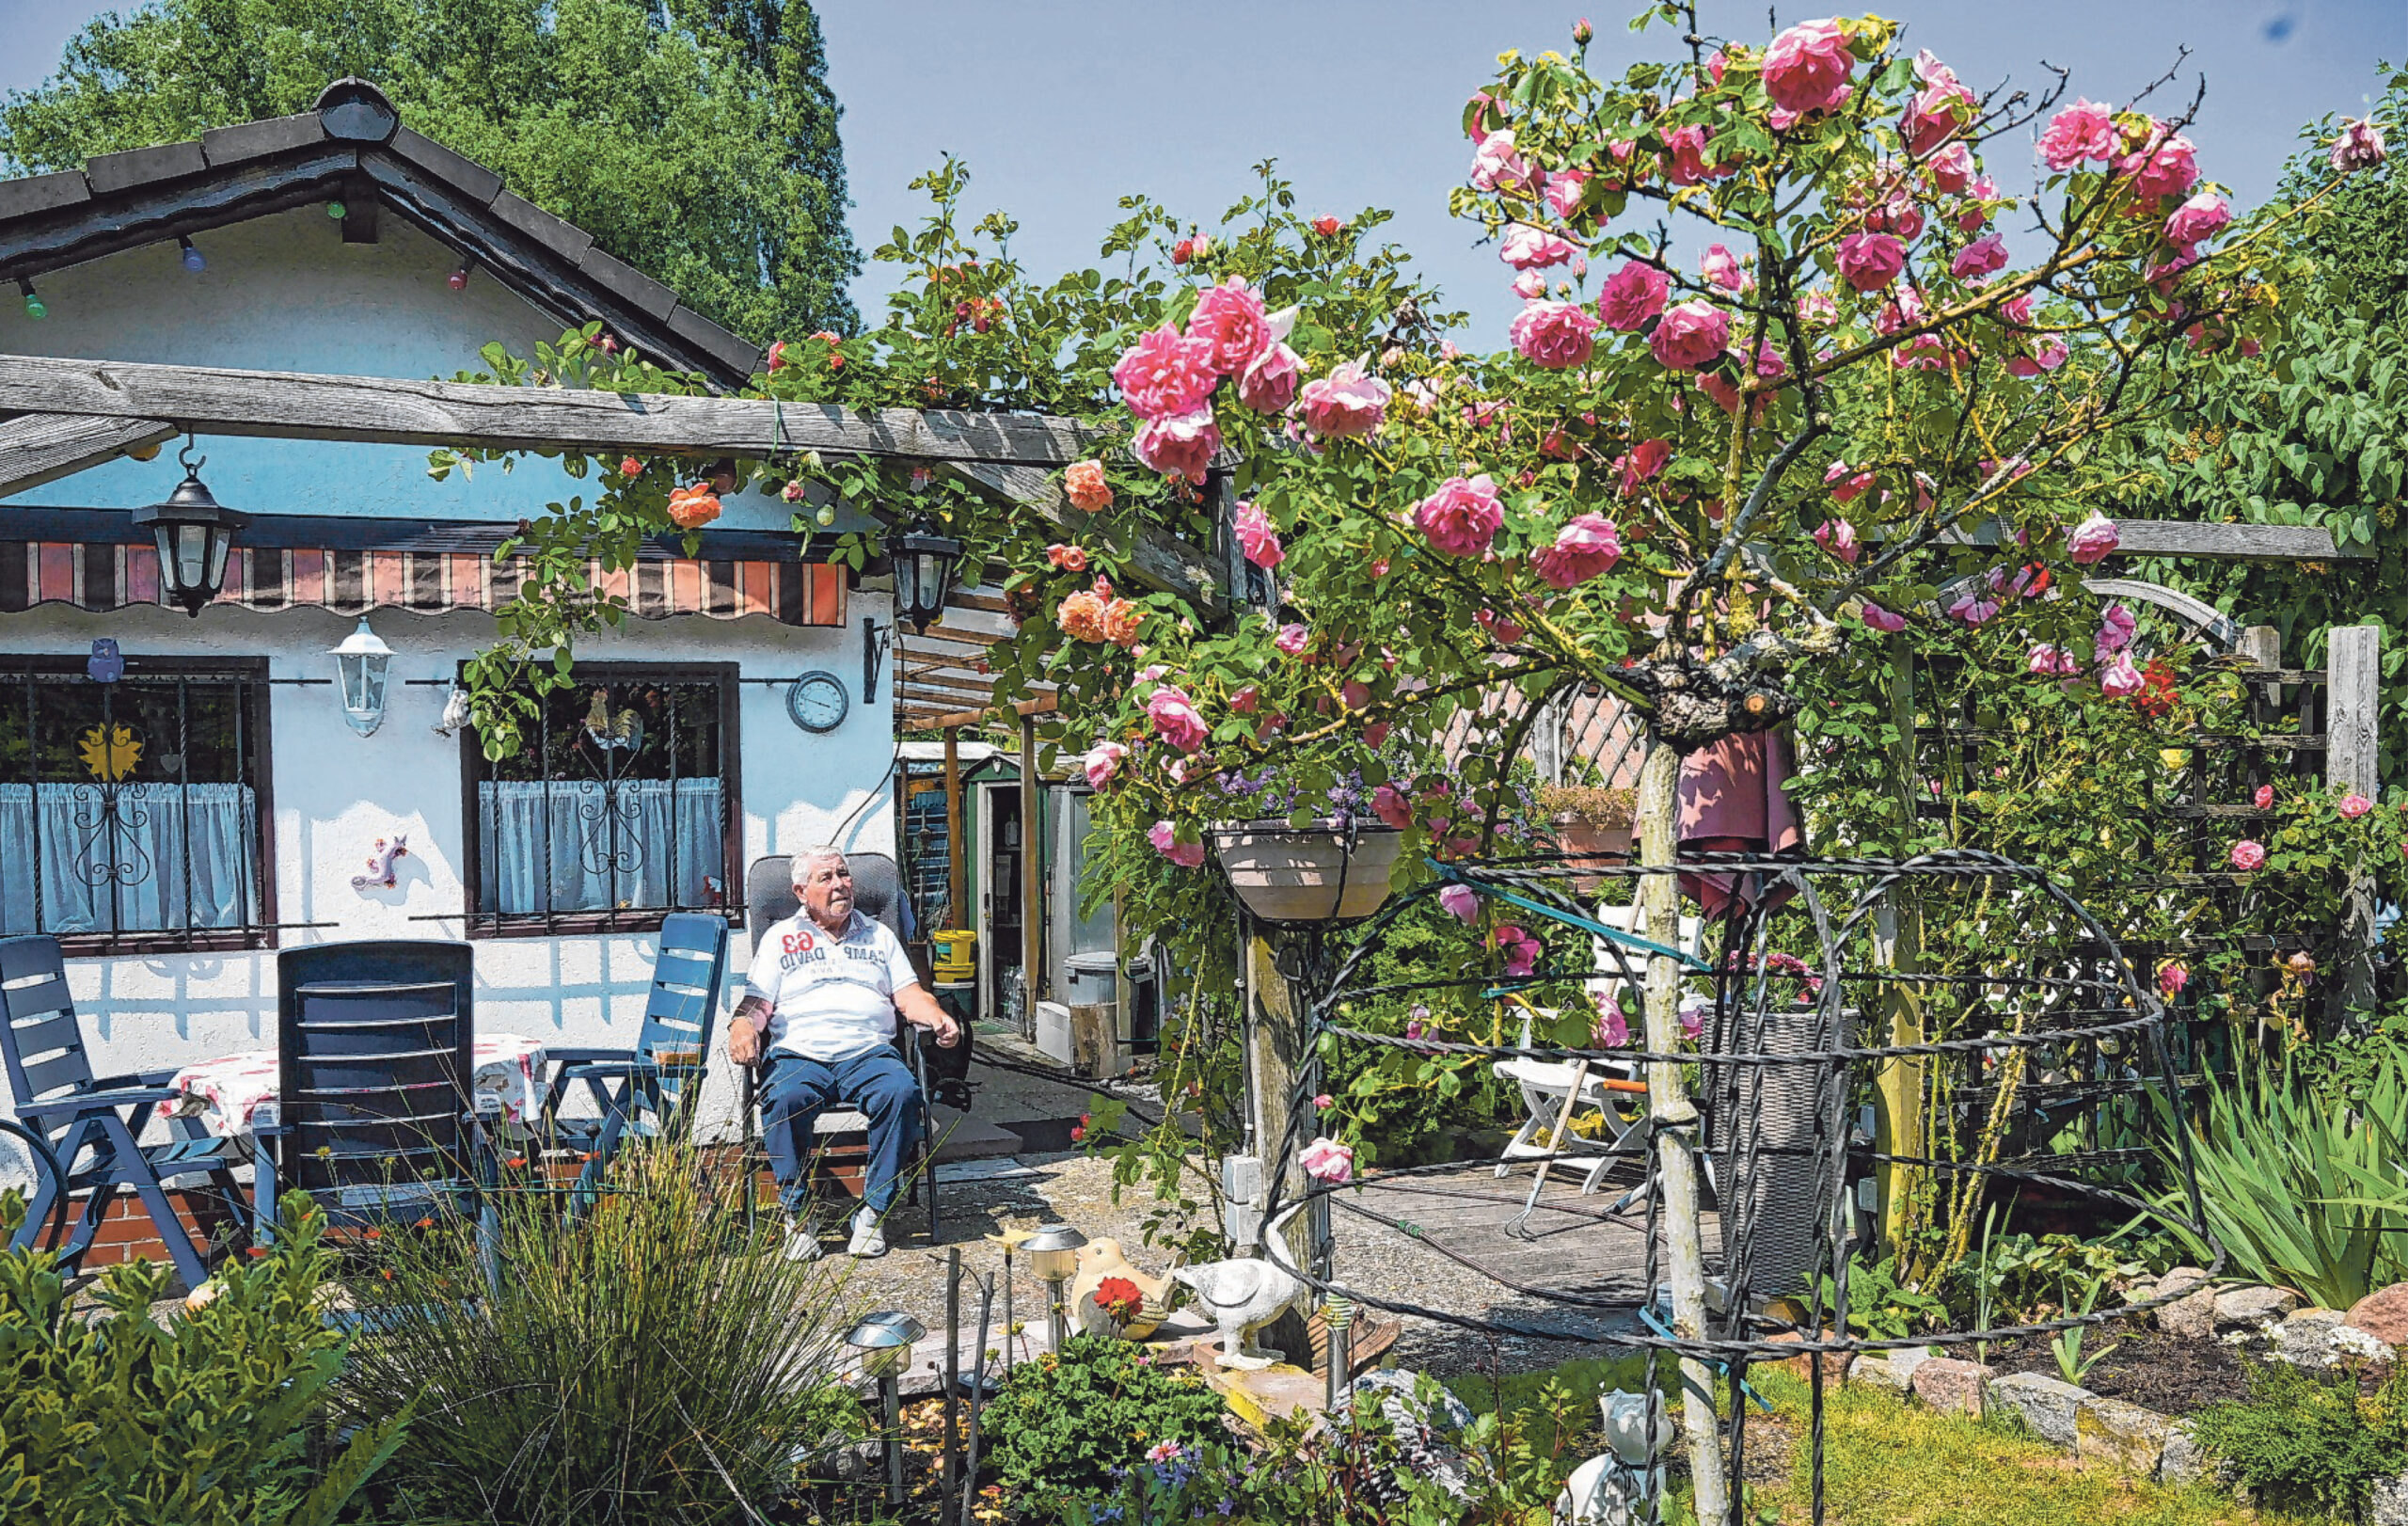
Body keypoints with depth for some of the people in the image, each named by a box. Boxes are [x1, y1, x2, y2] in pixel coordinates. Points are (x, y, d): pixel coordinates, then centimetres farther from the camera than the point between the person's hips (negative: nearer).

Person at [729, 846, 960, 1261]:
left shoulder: (878, 935, 25)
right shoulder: (780, 937, 21)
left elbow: (909, 995, 17)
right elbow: (758, 1003, 12)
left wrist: (938, 1018, -5)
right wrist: (742, 1025, -12)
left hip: (869, 1051, 1)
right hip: (799, 1054, -1)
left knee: (902, 1092, -33)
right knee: (785, 1099, -36)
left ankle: (872, 1212, -23)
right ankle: (797, 1214, -21)